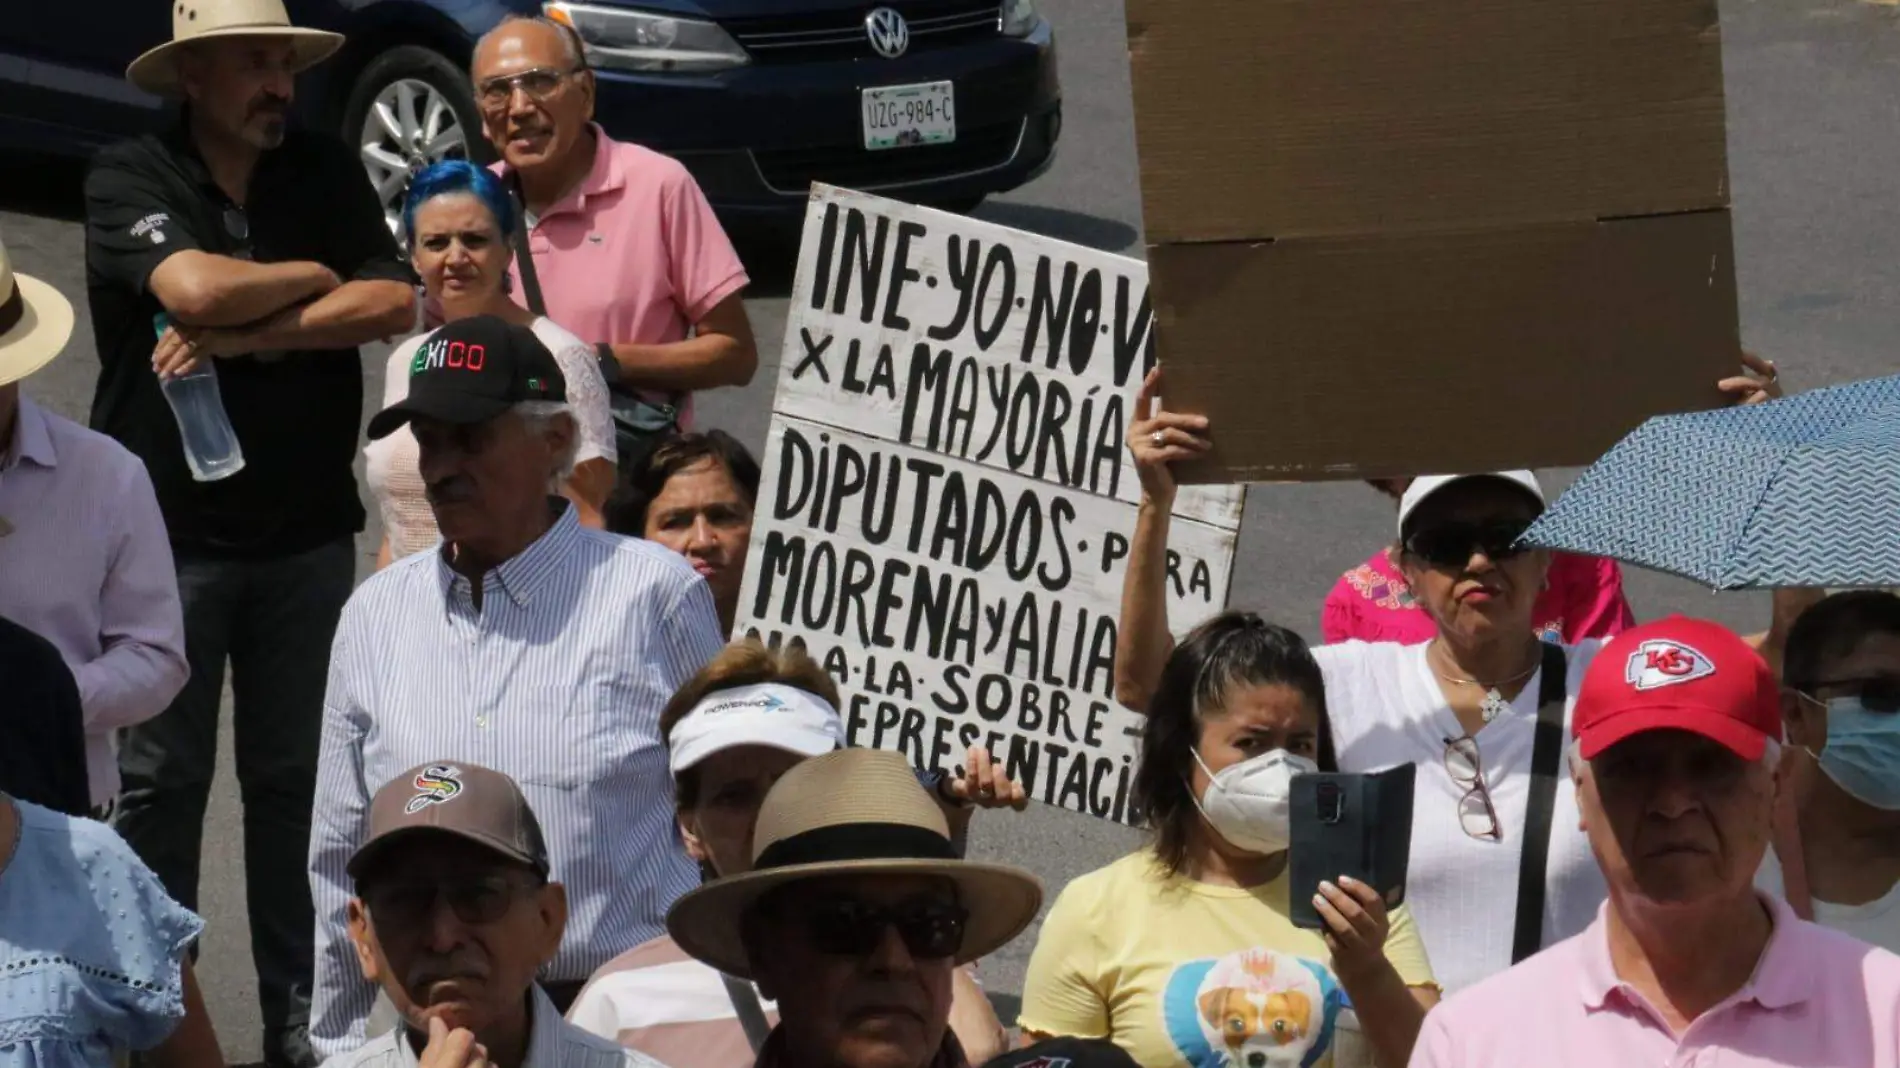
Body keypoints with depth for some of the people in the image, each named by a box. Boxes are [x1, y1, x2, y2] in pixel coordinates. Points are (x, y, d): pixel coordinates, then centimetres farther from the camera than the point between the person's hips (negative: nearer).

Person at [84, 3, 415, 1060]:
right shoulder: (129, 180, -6)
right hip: (170, 532, -3)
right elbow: (194, 288, -24)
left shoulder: (327, 171, 5)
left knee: (298, 777, 9)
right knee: (161, 782, 3)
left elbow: (395, 303, -9)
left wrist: (239, 335, -16)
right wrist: (313, 278, -7)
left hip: (307, 530, 3)